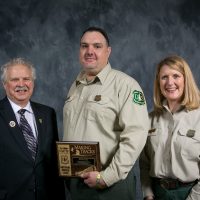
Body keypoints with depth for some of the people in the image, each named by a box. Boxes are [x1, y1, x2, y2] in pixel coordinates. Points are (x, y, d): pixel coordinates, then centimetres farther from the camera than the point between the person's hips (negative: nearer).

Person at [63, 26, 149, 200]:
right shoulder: (75, 86, 12)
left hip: (111, 185, -6)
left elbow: (135, 135, -19)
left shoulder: (125, 84, -11)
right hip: (74, 181, 6)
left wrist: (107, 177, -19)